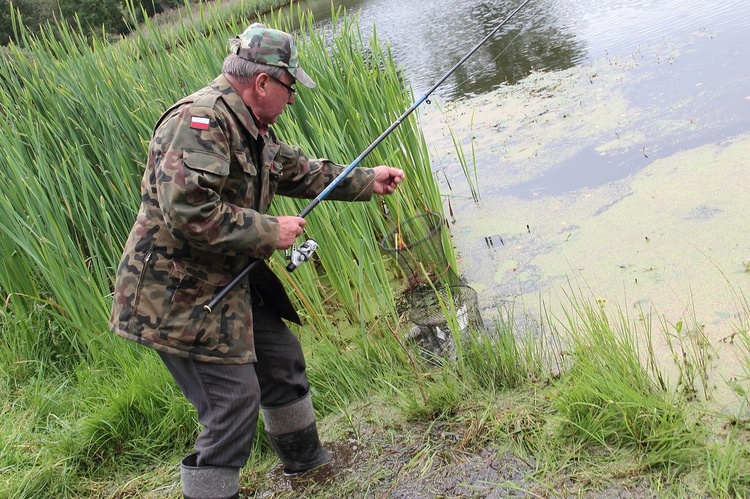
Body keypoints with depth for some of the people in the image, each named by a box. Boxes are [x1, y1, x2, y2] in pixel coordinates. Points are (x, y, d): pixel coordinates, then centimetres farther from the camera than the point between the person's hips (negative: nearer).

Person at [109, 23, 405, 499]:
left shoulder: (250, 127, 10)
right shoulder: (199, 120, -24)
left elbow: (298, 169, 24)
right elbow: (187, 212, -33)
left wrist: (366, 181, 21)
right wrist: (269, 231, -24)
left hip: (228, 282, 11)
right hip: (178, 295, -11)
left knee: (281, 357, 21)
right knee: (235, 399, -8)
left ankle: (306, 458, 42)